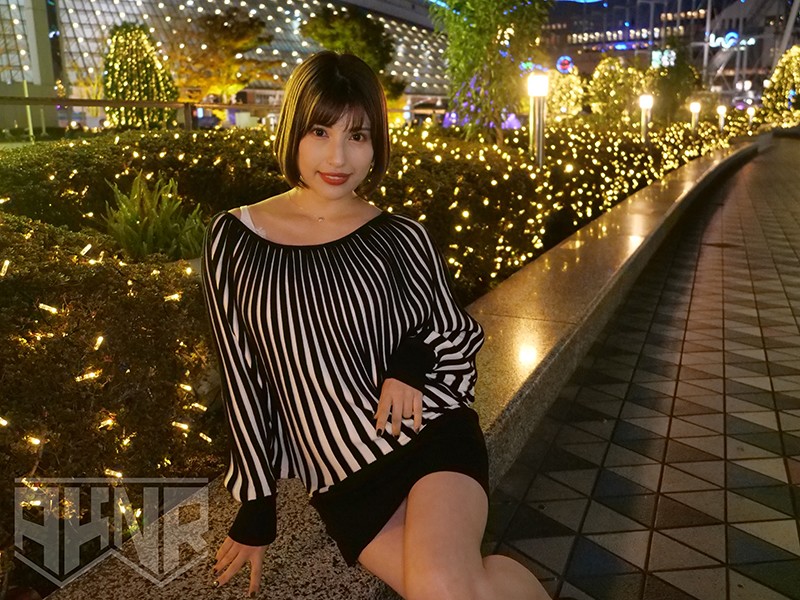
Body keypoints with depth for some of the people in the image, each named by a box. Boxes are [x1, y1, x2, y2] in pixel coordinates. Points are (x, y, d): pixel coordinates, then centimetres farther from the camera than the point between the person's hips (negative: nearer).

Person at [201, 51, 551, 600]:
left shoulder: (401, 238, -2)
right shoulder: (233, 241, -2)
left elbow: (462, 334, 10)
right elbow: (241, 379, 3)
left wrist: (413, 362, -13)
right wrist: (255, 506, 7)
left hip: (434, 433, 0)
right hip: (343, 480, 1)